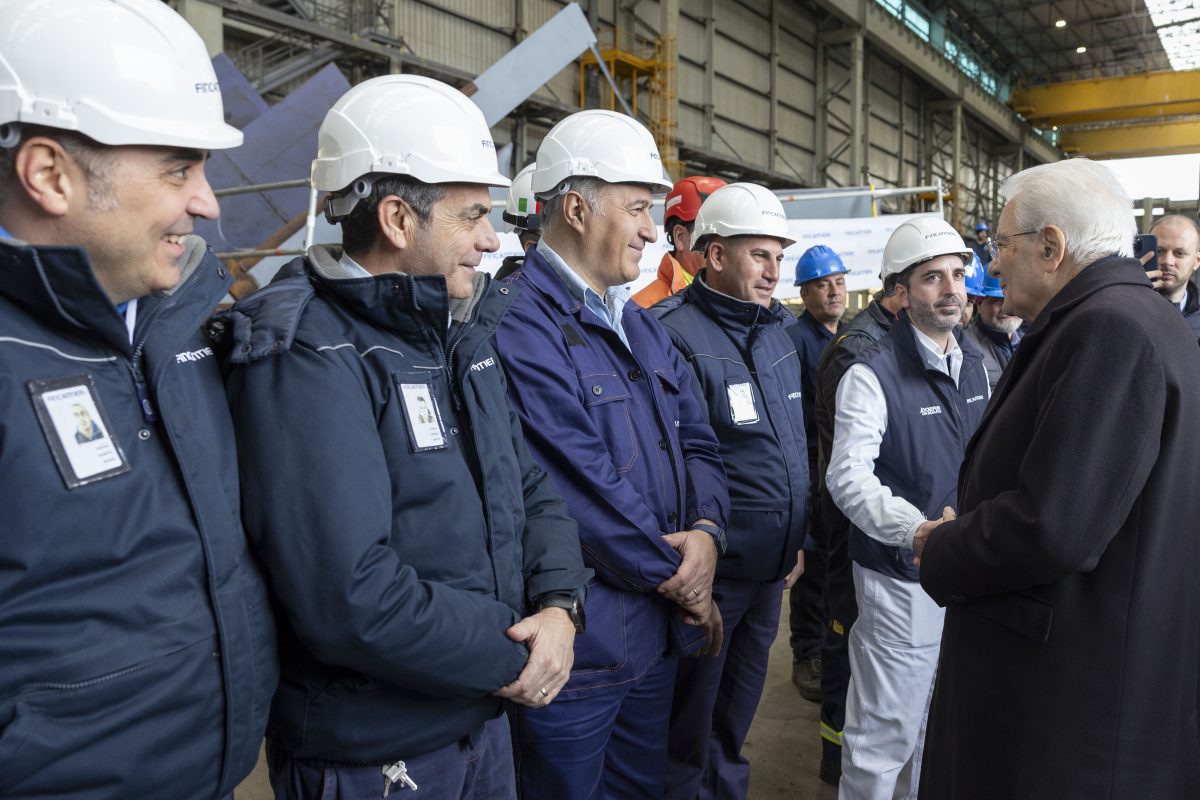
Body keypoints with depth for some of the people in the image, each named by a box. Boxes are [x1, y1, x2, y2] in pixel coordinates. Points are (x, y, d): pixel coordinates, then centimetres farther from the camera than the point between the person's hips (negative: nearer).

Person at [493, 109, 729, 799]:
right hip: (574, 649, -8)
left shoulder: (643, 327, 10)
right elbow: (587, 491, -23)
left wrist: (707, 531, -11)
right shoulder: (517, 328, -21)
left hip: (655, 637, 8)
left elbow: (697, 443, 9)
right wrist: (679, 583, -11)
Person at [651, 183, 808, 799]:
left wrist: (796, 539, 15)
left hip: (773, 566, 8)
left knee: (738, 707, 24)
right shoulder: (672, 333, -18)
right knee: (689, 724, 12)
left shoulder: (777, 329, 8)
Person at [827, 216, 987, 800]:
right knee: (886, 733, 4)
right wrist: (917, 529, -38)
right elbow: (849, 477, -25)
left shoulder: (974, 363, 8)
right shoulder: (871, 374, -16)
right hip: (901, 579, -7)